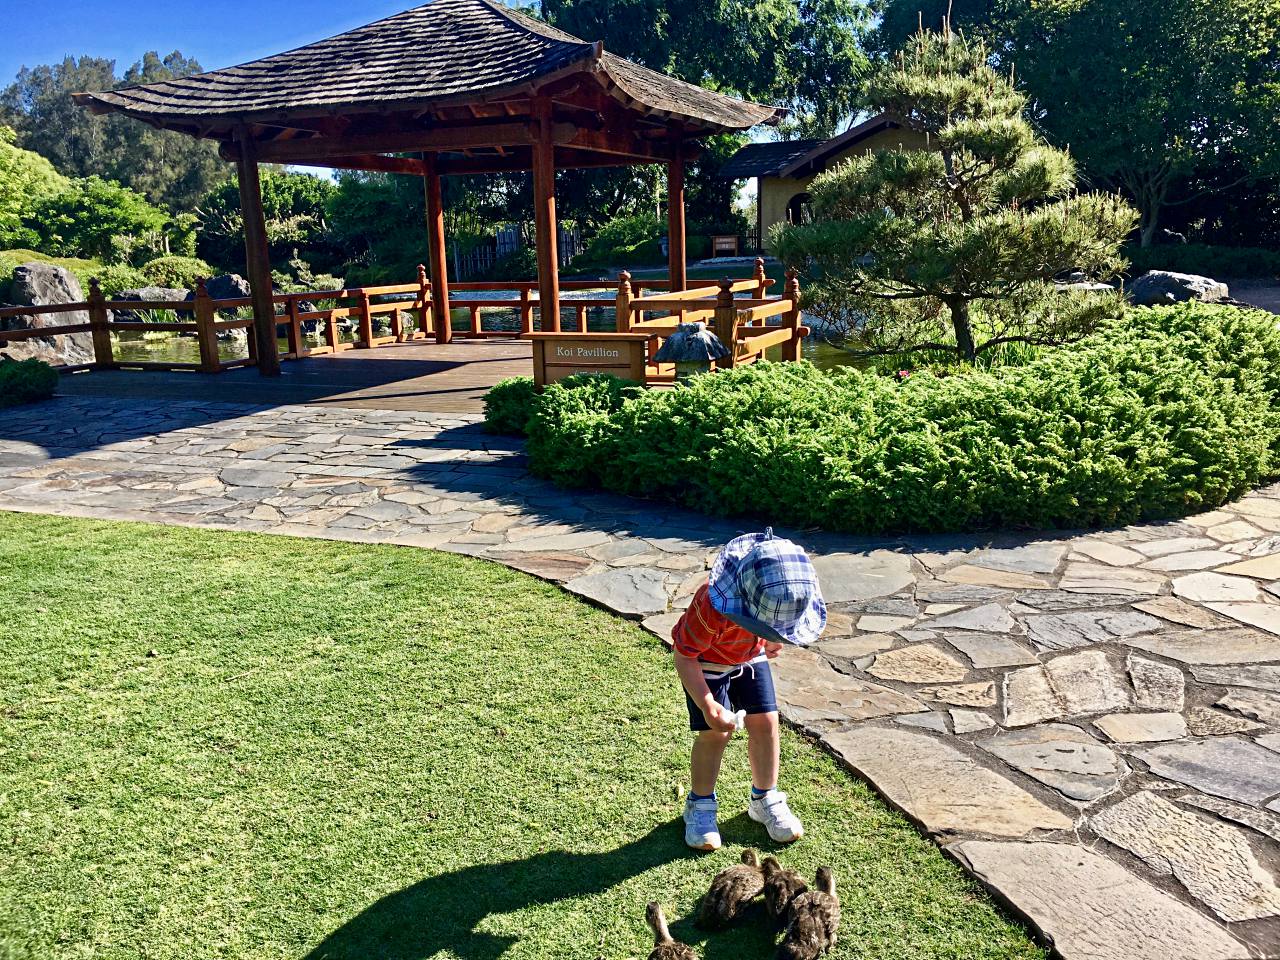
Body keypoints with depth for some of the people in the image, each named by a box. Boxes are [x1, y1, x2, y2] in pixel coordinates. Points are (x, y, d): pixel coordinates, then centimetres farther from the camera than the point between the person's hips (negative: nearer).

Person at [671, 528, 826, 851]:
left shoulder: (784, 597, -28)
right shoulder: (713, 606, -43)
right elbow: (684, 657, -31)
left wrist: (773, 642, 5)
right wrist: (708, 706, -36)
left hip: (750, 656, 5)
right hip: (706, 659, -4)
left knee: (765, 722, 1)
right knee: (715, 732, -8)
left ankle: (765, 799, 22)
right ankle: (700, 805, 15)